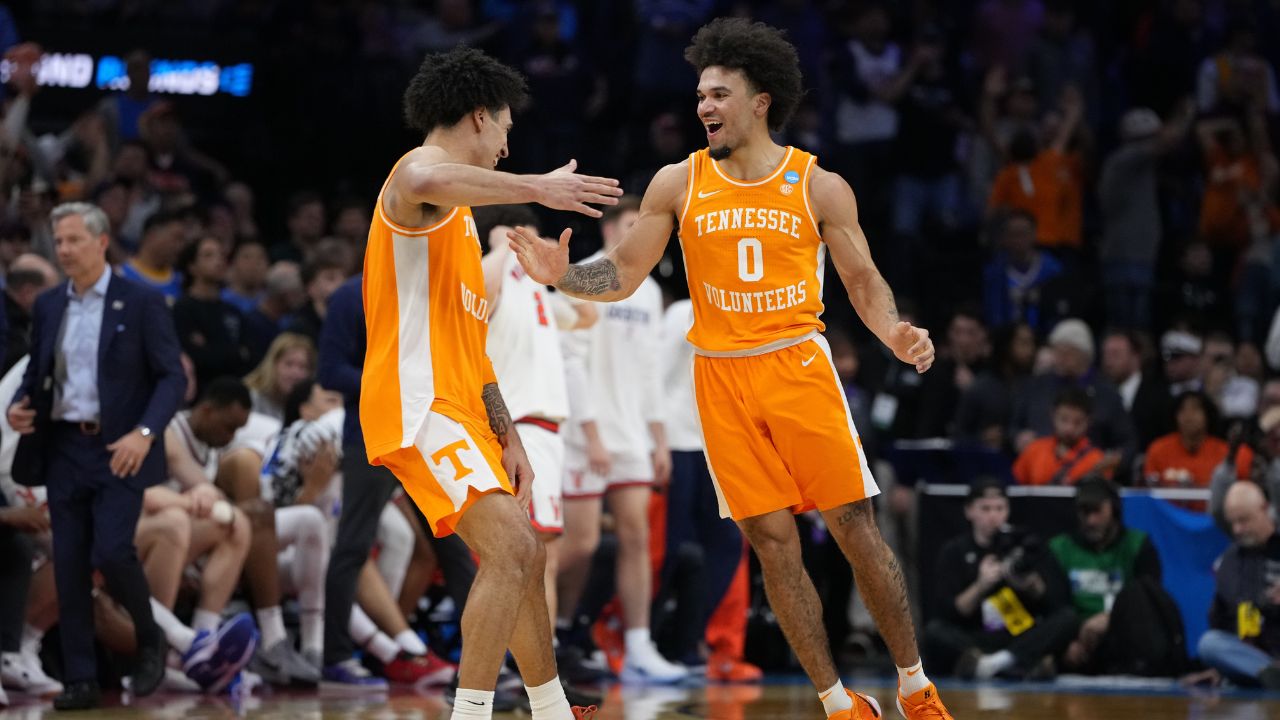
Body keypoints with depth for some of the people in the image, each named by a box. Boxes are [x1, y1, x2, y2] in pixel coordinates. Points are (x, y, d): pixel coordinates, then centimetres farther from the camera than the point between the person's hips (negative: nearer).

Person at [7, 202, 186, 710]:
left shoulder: (141, 303, -4)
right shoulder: (48, 306, 11)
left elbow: (172, 377, -6)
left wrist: (145, 433, -21)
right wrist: (20, 405, -3)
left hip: (118, 450, -5)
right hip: (63, 449, 5)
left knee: (111, 551, -17)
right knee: (70, 565, 1)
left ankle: (149, 642, 10)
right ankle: (81, 680, 6)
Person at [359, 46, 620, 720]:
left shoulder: (459, 215, 24)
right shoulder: (417, 172, -8)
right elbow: (428, 183, -38)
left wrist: (508, 437, 22)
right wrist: (538, 187, -34)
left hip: (458, 407, 11)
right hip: (418, 403, -11)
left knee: (524, 558, 18)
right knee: (510, 546, -23)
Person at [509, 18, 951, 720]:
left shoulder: (818, 185, 0)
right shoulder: (677, 183, 3)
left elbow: (863, 279, 5)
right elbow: (623, 275, 6)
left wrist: (894, 333, -14)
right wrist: (564, 275, -13)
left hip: (799, 365, -1)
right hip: (721, 376, 1)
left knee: (855, 527, -3)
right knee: (772, 543, -1)